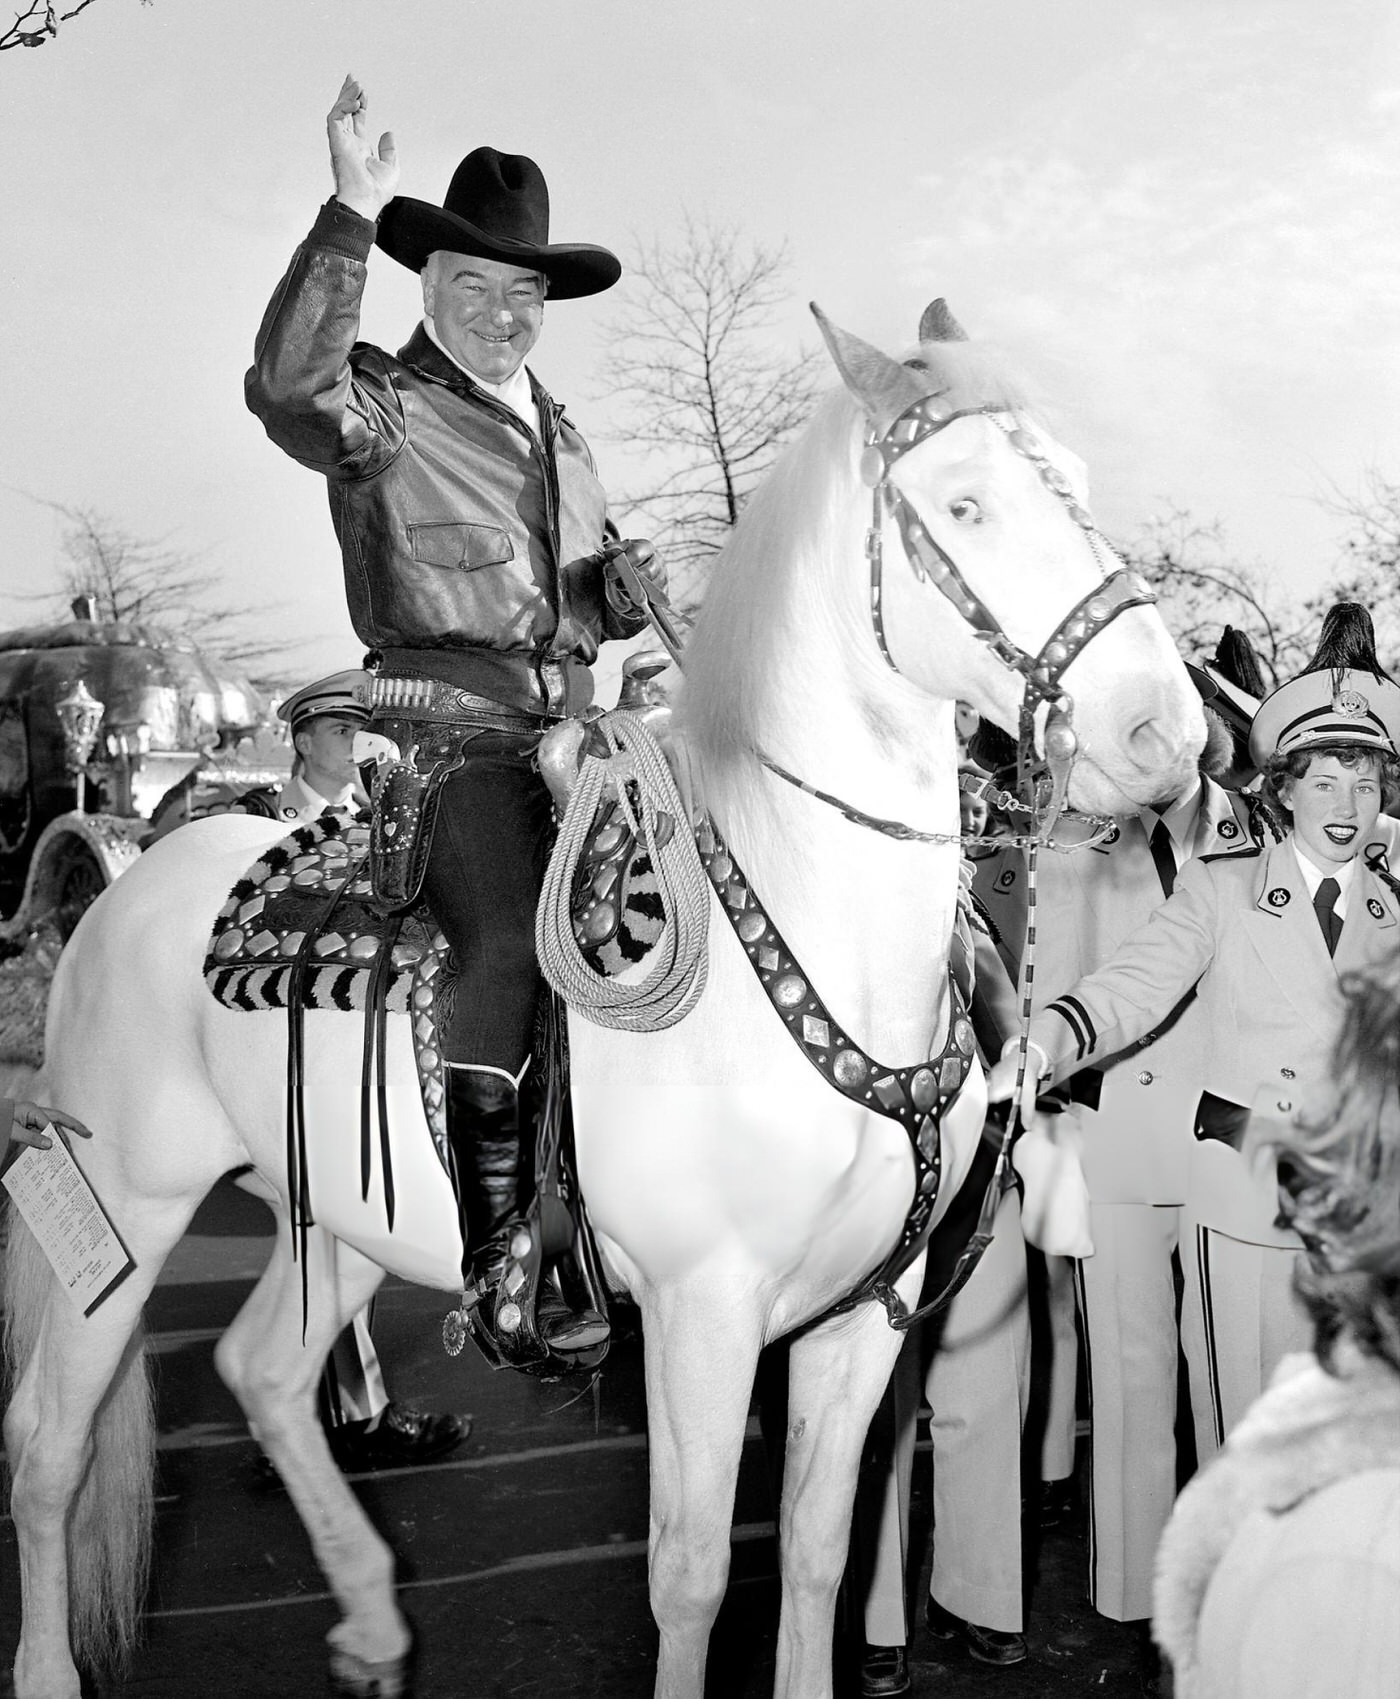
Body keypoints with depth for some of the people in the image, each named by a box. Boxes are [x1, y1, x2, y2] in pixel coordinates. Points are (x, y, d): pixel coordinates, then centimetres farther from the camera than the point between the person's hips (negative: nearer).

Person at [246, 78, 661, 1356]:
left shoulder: (555, 425, 24)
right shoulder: (386, 409, 0)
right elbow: (288, 388, -25)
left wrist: (625, 588, 9)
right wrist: (351, 218, -29)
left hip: (570, 714, 8)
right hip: (451, 719, -7)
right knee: (512, 942, -22)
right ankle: (502, 1258, -13)